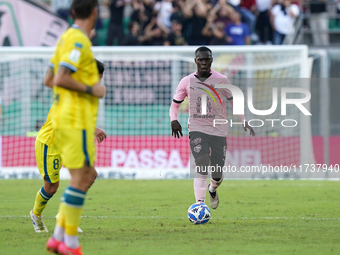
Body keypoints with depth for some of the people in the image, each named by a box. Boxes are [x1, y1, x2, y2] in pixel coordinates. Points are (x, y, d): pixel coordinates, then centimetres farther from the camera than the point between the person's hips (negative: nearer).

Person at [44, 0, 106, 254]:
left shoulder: (67, 37, 15)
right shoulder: (79, 41, -14)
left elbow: (49, 78, 20)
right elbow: (60, 79, -22)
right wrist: (91, 89, -13)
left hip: (62, 117, 10)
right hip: (77, 119, -10)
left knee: (87, 176, 13)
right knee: (80, 178, -7)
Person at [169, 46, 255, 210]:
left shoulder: (221, 80, 2)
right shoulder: (187, 82, 3)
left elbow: (233, 101, 11)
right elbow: (175, 104, 12)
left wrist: (244, 121, 0)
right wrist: (174, 120, -9)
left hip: (218, 131, 1)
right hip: (197, 130, -1)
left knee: (218, 175, 4)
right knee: (201, 167, -23)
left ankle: (212, 190, 40)